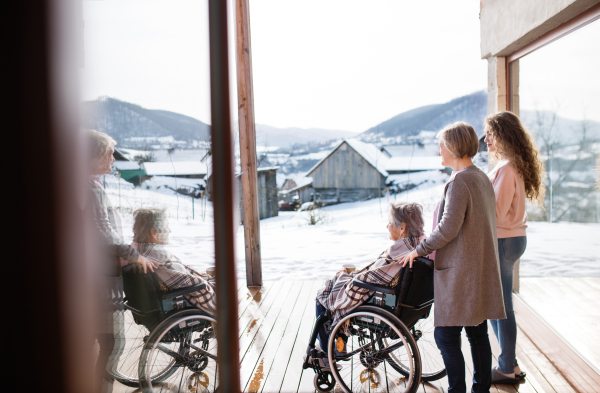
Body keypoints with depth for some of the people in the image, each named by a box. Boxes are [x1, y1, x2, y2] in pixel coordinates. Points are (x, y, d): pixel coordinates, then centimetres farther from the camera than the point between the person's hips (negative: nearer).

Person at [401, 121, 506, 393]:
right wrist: (434, 249, 21)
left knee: (446, 335, -2)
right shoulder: (482, 178, 13)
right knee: (478, 334, 15)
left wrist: (419, 249, -9)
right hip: (482, 271, 10)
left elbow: (448, 229, -23)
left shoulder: (459, 182, -17)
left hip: (460, 274, -10)